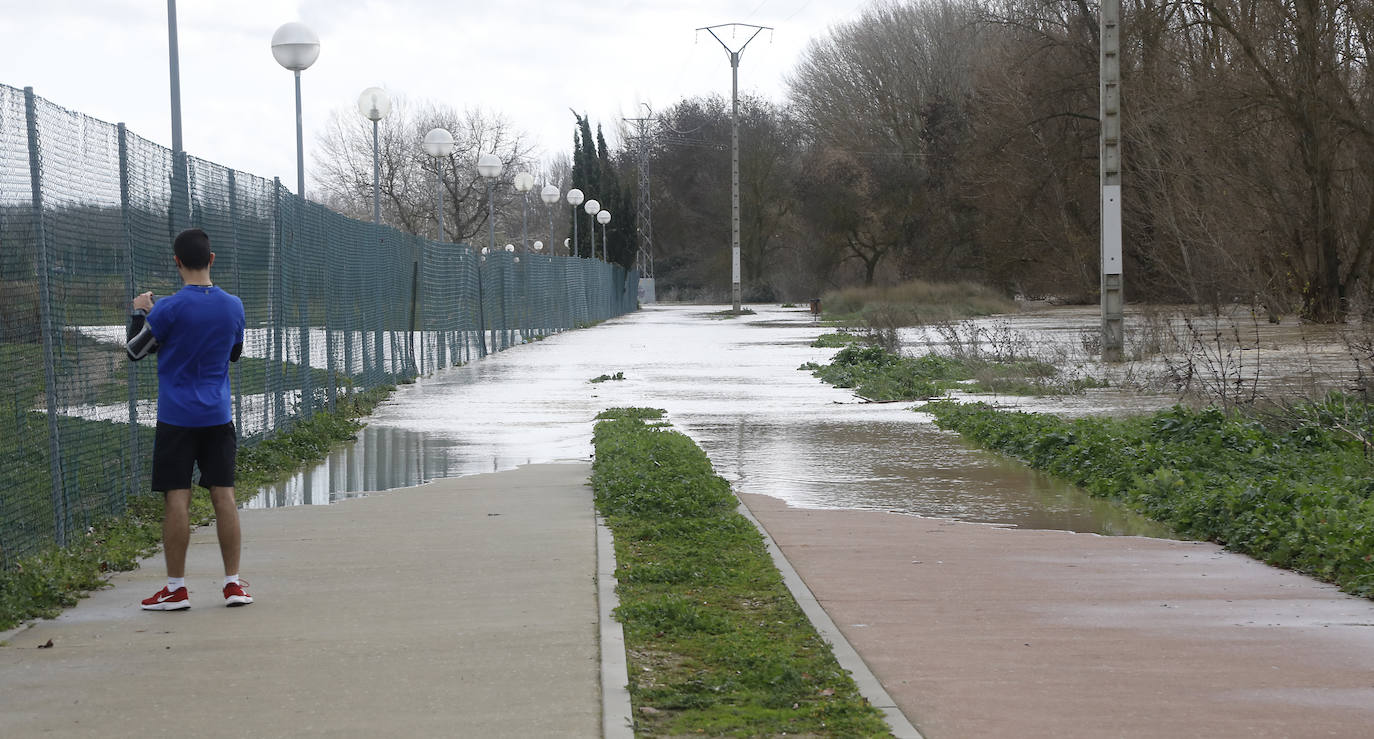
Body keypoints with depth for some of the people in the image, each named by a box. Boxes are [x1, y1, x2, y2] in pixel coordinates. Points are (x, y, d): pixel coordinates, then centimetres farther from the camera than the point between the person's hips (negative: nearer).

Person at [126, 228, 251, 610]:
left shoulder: (169, 308, -13)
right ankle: (233, 583, 6)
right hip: (218, 416, 4)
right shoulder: (233, 306, 1)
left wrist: (140, 312, 15)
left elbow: (135, 350, -2)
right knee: (223, 494, 5)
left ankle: (176, 588, 1)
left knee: (177, 498, -2)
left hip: (177, 417, -4)